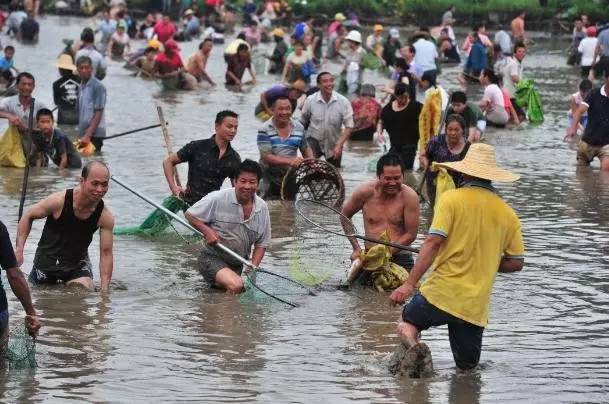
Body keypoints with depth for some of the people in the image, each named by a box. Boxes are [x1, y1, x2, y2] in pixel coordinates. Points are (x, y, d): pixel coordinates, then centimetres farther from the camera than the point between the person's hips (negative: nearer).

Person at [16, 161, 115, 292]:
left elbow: (106, 253, -14)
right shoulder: (59, 201, -26)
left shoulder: (105, 217, -20)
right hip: (48, 260, -1)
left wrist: (104, 290, -21)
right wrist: (19, 250, -15)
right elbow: (28, 216, -9)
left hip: (77, 263, 1)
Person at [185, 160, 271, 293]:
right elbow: (190, 215, -5)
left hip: (239, 264, 7)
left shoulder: (262, 208, 0)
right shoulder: (218, 199, -15)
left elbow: (261, 244, 7)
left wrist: (253, 267, -8)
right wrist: (207, 231, -20)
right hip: (213, 258, -6)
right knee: (235, 286, -30)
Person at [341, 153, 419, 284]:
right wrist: (356, 248, 5)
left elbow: (411, 234, -7)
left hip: (399, 257, -1)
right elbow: (345, 215, 11)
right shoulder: (365, 192, -5)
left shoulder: (409, 197, -9)